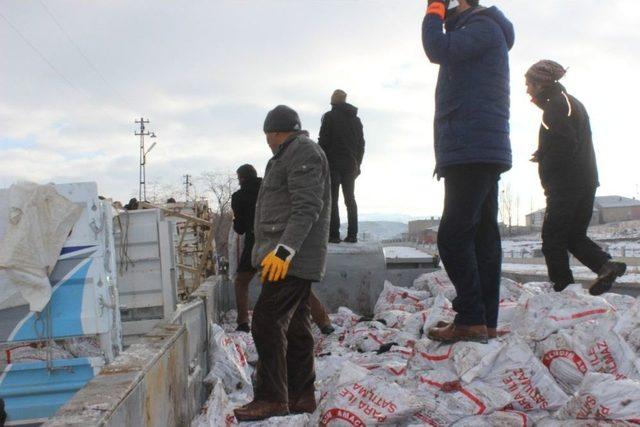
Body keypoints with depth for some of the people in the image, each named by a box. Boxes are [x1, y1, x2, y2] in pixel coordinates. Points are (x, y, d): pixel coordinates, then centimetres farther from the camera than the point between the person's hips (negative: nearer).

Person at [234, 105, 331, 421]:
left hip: (292, 257, -11)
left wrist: (283, 250, -28)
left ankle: (271, 397, -7)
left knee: (266, 321, -12)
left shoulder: (302, 152, -9)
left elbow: (308, 207, -21)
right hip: (292, 259, 11)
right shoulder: (291, 155, 24)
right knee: (295, 324, 11)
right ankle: (300, 395, 16)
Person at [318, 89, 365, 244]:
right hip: (350, 164, 5)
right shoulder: (356, 119, 14)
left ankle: (334, 234, -9)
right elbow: (361, 143, 15)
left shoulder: (329, 116, -3)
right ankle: (352, 234, 5)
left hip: (334, 163, -5)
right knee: (350, 199, 9)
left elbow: (323, 141, -9)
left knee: (332, 199, -4)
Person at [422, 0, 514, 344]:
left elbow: (439, 50, -17)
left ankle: (471, 319, -12)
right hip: (479, 155, 10)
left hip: (473, 154, -10)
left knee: (453, 236, -13)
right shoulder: (471, 36, 29)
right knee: (482, 236, 6)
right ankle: (485, 321, 8)